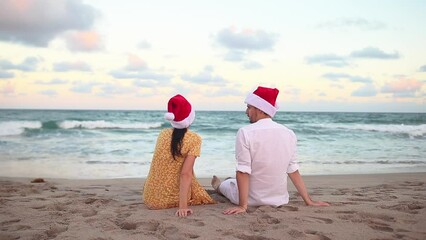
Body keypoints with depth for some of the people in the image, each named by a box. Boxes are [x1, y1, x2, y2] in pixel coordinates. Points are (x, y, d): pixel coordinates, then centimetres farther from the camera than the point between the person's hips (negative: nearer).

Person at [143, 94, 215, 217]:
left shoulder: (163, 133, 0)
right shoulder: (194, 139, -14)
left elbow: (162, 167, 9)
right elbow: (185, 174, -21)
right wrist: (183, 206, -23)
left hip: (149, 197, 4)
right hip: (170, 199, -4)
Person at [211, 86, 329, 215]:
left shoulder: (245, 132, -18)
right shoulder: (289, 133, -5)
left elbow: (243, 172, -20)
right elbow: (293, 170, -1)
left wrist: (242, 206, -18)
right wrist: (308, 201, 7)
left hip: (253, 199, -4)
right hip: (280, 199, 5)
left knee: (227, 183, 26)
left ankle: (219, 187, 56)